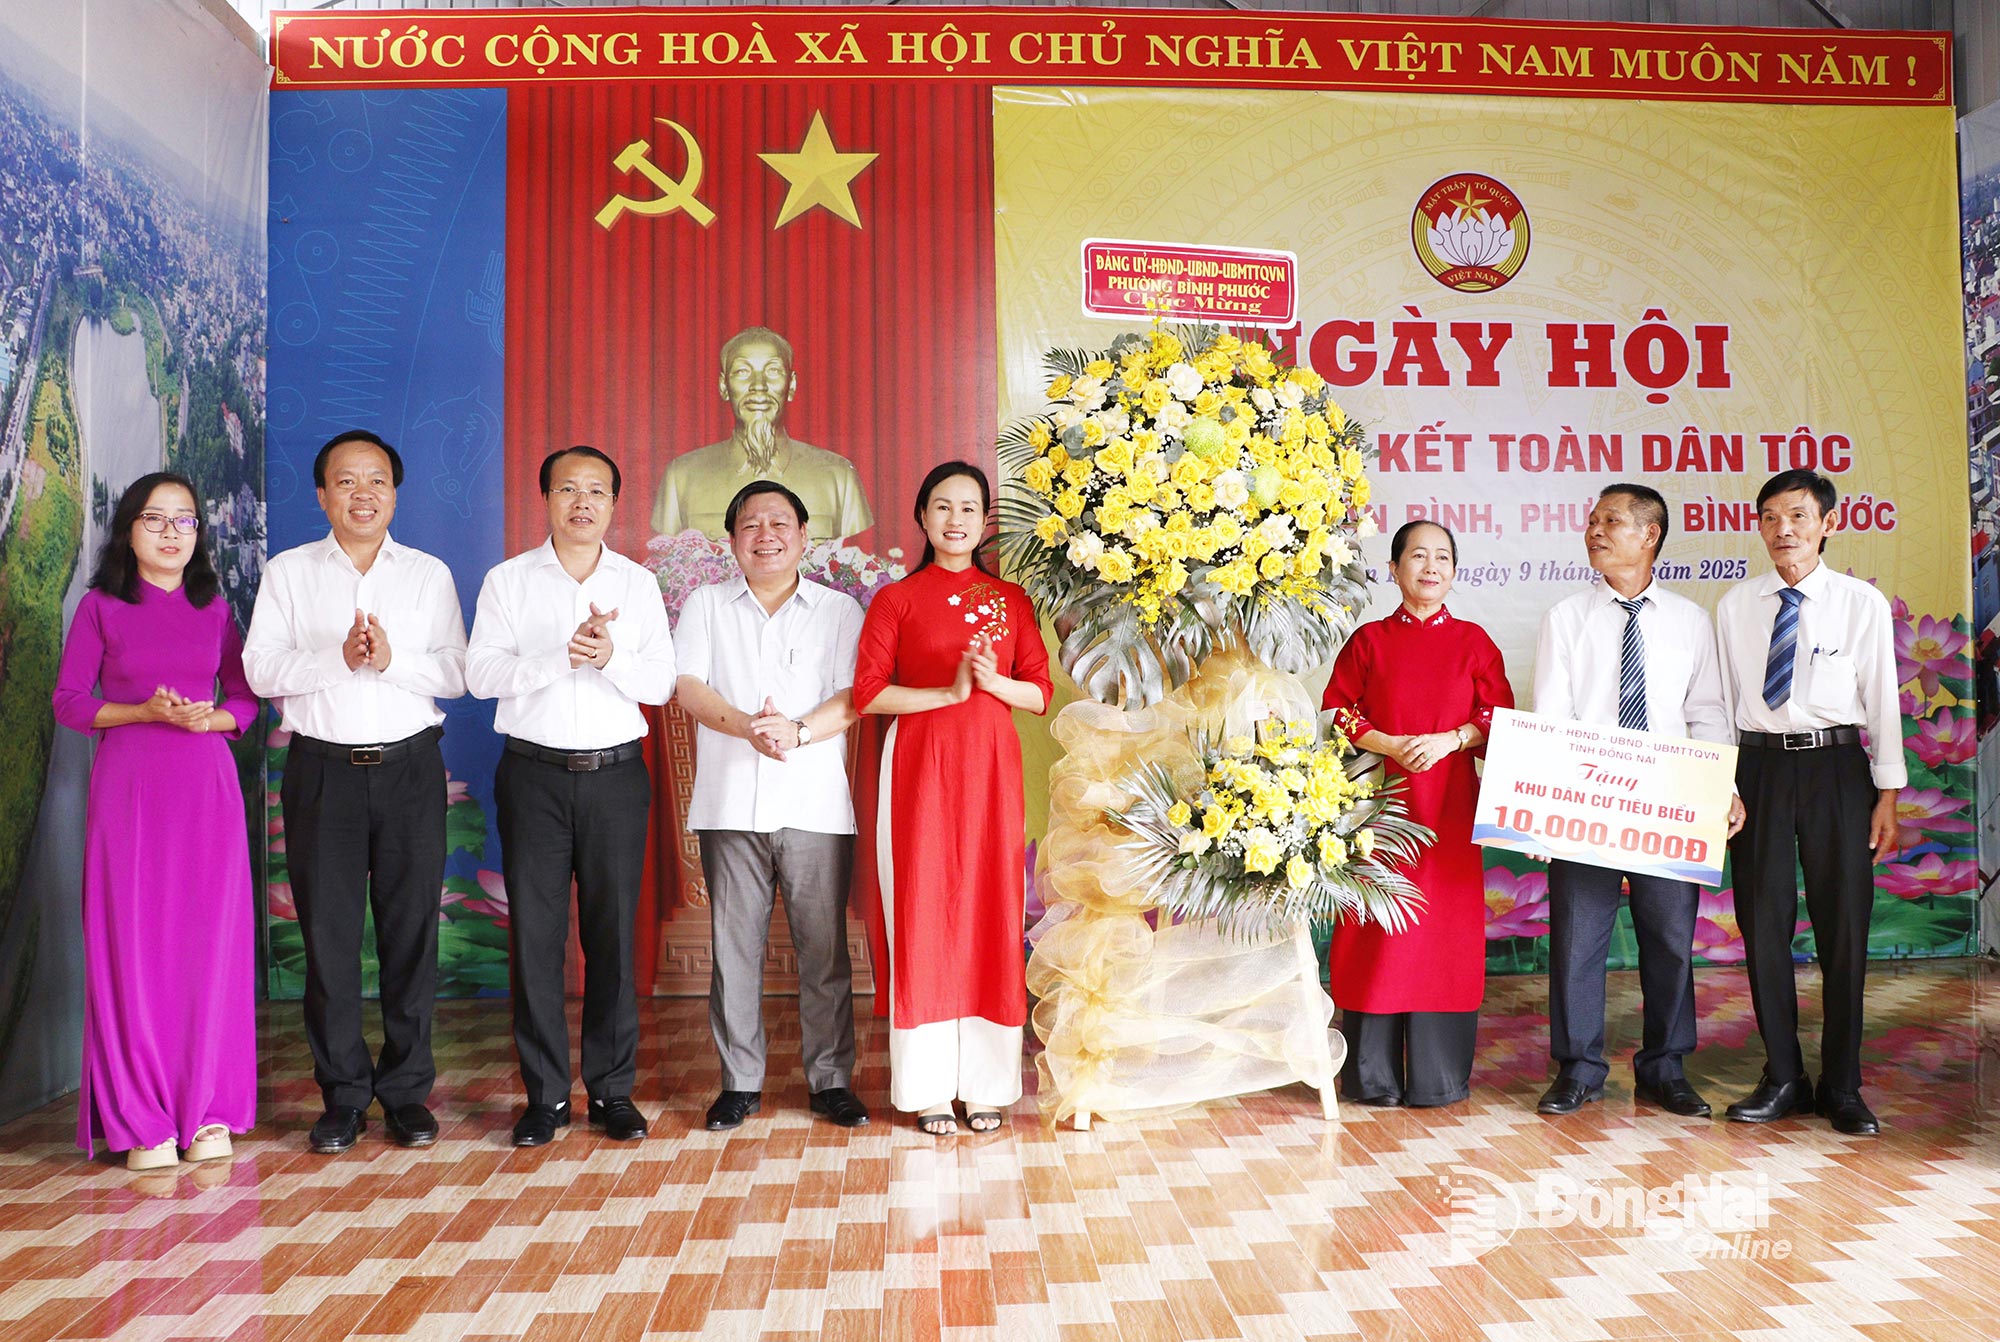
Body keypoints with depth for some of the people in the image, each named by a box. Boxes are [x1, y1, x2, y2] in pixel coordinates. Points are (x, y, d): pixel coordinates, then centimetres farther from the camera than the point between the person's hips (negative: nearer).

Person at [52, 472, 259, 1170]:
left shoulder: (215, 609, 12)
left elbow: (247, 699, 12)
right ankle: (141, 1122, 7)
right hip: (127, 786, -2)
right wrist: (144, 711, -12)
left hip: (206, 785, 2)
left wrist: (208, 717, -9)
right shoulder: (100, 607, 5)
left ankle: (208, 1112, 10)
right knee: (132, 947, -3)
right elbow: (69, 701, 3)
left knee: (211, 943, 0)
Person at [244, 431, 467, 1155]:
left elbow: (457, 673, 2)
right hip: (323, 768, 0)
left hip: (410, 766, 0)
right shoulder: (288, 572, 10)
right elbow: (260, 669, -1)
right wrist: (339, 657, -14)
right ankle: (343, 1094, 12)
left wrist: (392, 659, -14)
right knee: (328, 932, 1)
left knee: (411, 927, 1)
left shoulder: (430, 573, 10)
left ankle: (407, 1091, 11)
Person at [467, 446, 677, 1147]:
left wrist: (609, 656, -16)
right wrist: (564, 654, -16)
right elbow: (481, 673, -5)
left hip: (615, 774, 1)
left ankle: (613, 1090, 13)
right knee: (535, 934, 1)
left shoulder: (638, 583, 9)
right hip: (534, 773, 0)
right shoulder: (508, 581, 6)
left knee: (613, 933, 3)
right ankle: (545, 1094, 12)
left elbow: (661, 681, 2)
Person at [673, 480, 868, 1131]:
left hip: (817, 806, -1)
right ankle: (740, 1081, 15)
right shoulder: (705, 605, 13)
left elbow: (854, 697, -1)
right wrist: (746, 726, -17)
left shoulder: (840, 610, 10)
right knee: (733, 946, 4)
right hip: (729, 804, 1)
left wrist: (797, 730, -18)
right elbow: (687, 686, 1)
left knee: (824, 945, 1)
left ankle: (830, 1079, 12)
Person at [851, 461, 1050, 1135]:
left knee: (990, 912, 2)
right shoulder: (897, 599, 5)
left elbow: (1041, 693, 8)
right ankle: (928, 1086, 8)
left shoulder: (1011, 600, 12)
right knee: (922, 912, -2)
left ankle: (985, 1084, 12)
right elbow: (868, 692, -4)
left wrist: (993, 680, -11)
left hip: (991, 767, 2)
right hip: (919, 767, -2)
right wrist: (948, 691, -13)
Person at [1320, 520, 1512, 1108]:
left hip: (1449, 801, 1)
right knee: (1378, 930, -1)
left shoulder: (1473, 641, 9)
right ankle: (1374, 1075, 8)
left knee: (1445, 925, 0)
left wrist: (1449, 739, -12)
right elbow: (1336, 710, 3)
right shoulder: (1368, 640, 7)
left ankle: (1438, 1075, 10)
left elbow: (1501, 715, 5)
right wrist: (1389, 744, -12)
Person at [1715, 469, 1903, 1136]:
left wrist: (1887, 795, 0)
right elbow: (1722, 701, 7)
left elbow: (1882, 700, 2)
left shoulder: (1862, 603, 0)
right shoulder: (1736, 605, 5)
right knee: (1763, 924, 5)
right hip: (1758, 765, 2)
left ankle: (1842, 1087, 15)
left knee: (1843, 927, 3)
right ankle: (1782, 1079, 18)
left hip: (1837, 764, -1)